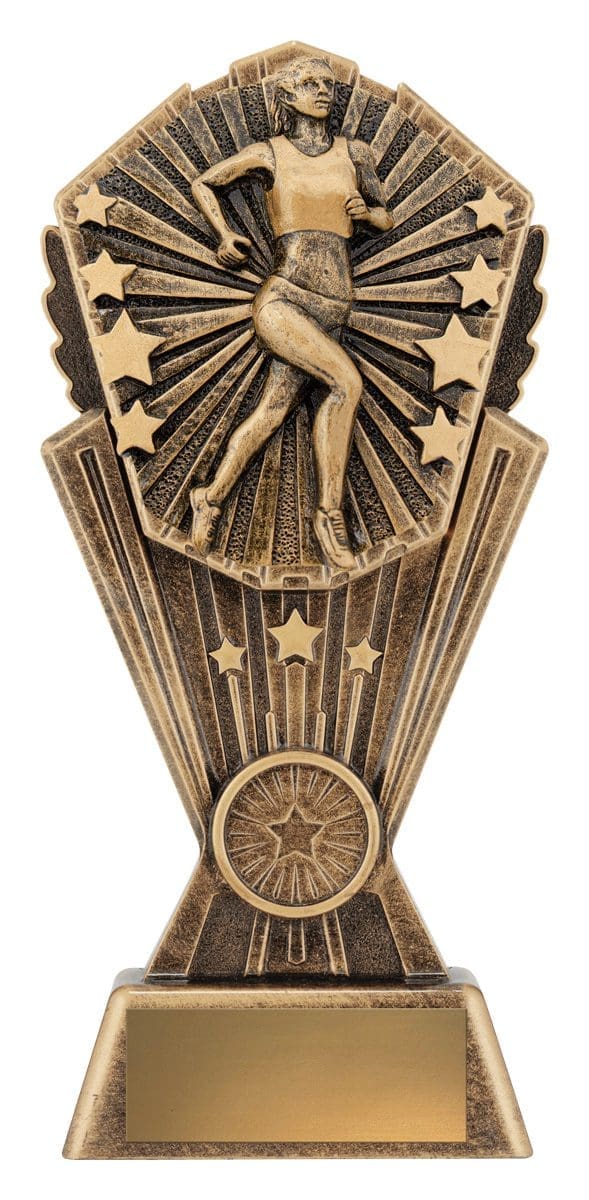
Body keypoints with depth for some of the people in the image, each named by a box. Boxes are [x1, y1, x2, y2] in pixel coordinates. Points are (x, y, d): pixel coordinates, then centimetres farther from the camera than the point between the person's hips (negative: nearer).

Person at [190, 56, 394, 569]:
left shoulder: (356, 154, 12)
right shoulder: (268, 153, 5)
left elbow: (387, 218, 23)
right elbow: (203, 184, 20)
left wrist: (367, 211, 1)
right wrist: (224, 235, 5)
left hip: (330, 313, 4)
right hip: (280, 301, -4)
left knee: (271, 413, 0)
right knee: (347, 381, -24)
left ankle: (211, 498, 18)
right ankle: (330, 514, -16)